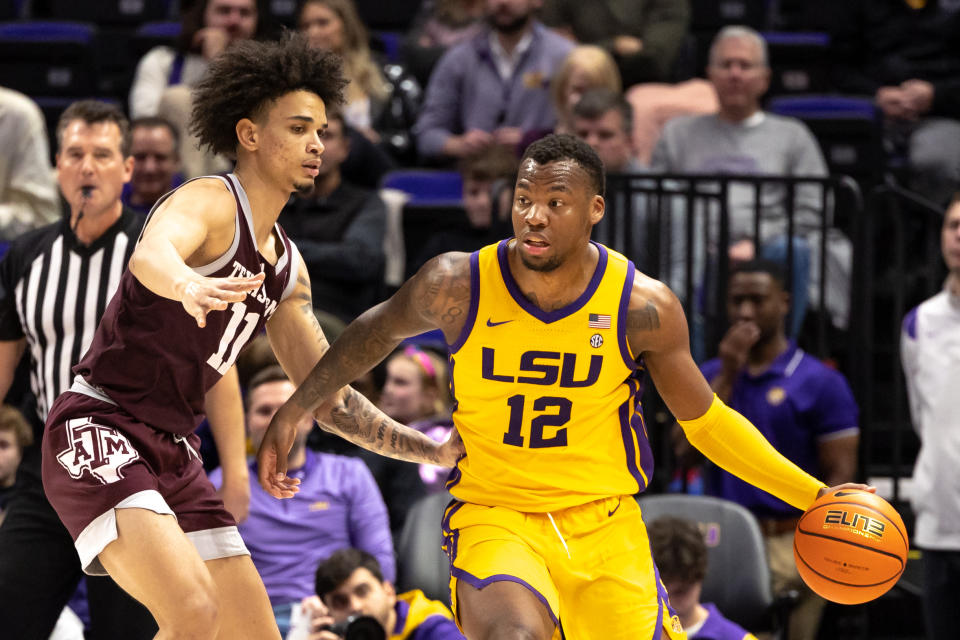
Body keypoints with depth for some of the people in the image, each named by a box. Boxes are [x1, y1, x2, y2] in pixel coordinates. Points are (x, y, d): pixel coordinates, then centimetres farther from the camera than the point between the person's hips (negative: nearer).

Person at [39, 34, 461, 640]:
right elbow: (151, 253, -36)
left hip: (175, 456, 9)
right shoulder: (209, 202, -11)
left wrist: (429, 449, 15)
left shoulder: (287, 266, 16)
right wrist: (187, 286, -60)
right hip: (99, 432, -9)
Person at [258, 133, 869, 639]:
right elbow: (381, 330, 12)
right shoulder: (458, 286, -10)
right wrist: (296, 410, 14)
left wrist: (813, 495, 0)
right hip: (494, 516, -2)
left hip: (605, 526, 2)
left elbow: (706, 421, 4)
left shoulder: (643, 307, -9)